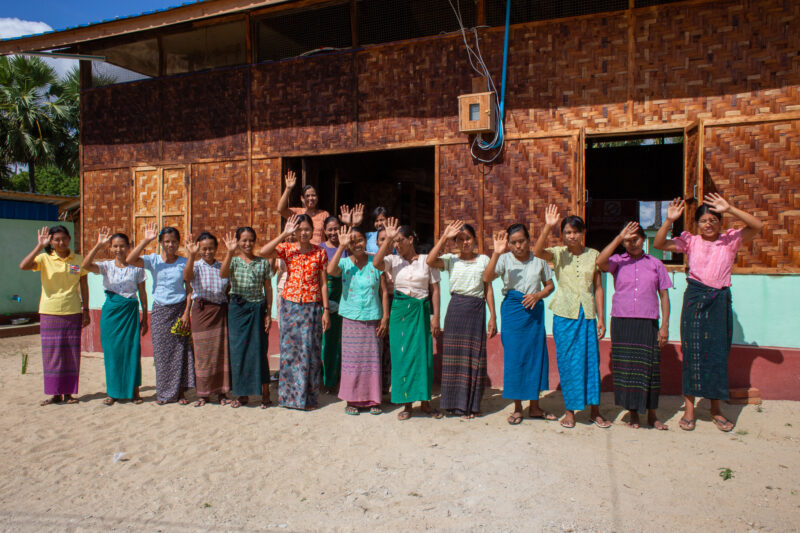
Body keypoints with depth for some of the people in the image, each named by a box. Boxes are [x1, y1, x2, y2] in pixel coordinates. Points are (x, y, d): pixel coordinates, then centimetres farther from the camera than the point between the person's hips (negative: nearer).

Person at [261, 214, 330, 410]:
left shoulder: (320, 253, 2)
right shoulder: (287, 249, 2)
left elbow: (323, 283, 2)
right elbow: (263, 252, -17)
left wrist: (326, 310, -2)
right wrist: (284, 234, -17)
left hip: (312, 307, -1)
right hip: (290, 305, 1)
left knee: (309, 351, 3)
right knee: (289, 350, 6)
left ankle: (308, 397, 15)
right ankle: (290, 394, 20)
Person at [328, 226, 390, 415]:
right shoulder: (344, 263, 0)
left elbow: (383, 291, 2)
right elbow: (330, 270, -23)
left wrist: (385, 317, -3)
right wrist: (341, 246, -19)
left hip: (373, 318, 0)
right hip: (351, 319, 0)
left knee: (372, 359, 6)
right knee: (351, 358, 4)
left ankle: (372, 399, 18)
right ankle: (352, 399, 16)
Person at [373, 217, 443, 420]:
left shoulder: (426, 260, 2)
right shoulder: (394, 260, 4)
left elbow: (435, 289, 2)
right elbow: (376, 263, -17)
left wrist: (435, 316, -5)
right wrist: (387, 238, -18)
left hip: (421, 311, -1)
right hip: (399, 311, 1)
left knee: (423, 354, 3)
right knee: (402, 355, 3)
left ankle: (425, 402, 16)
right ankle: (407, 404, 13)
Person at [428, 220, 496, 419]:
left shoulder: (484, 260, 7)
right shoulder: (451, 260, 5)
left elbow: (488, 289, 6)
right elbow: (430, 261, -15)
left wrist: (493, 317, 1)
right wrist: (444, 237, -12)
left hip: (477, 309, 0)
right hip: (456, 308, 0)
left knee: (474, 356, 3)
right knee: (454, 354, 2)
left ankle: (471, 404, 15)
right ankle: (456, 402, 14)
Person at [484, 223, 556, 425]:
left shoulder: (539, 260, 4)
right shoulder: (505, 259, -3)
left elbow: (550, 285, 12)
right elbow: (487, 278, -18)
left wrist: (538, 295, -9)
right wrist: (496, 253, -29)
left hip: (535, 310, 2)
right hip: (512, 310, -2)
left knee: (537, 355, 6)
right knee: (514, 357, 0)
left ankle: (534, 407, 20)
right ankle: (517, 408, 14)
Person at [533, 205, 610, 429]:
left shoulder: (593, 255, 5)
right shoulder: (558, 254, 0)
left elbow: (598, 287, 7)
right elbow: (537, 252, -21)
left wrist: (601, 317, 3)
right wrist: (548, 227, -31)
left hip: (587, 314, 1)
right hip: (564, 314, -1)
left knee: (591, 359, 4)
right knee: (567, 361, 4)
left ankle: (595, 410, 18)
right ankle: (570, 410, 17)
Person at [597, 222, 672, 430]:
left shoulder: (656, 264, 9)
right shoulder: (618, 261, 5)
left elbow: (664, 296, 9)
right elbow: (600, 262, -18)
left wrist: (665, 325, 2)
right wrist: (619, 237, -16)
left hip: (648, 323, 1)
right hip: (622, 321, 0)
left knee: (649, 367, 3)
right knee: (626, 366, 3)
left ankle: (652, 414, 18)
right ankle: (633, 414, 16)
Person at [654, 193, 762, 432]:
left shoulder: (731, 239, 2)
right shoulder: (690, 241, 3)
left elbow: (757, 226, -13)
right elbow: (659, 244, -4)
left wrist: (729, 209, -21)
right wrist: (669, 220, -17)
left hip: (720, 300, 0)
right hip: (695, 298, 0)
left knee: (719, 352, 6)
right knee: (692, 351, 2)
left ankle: (716, 409, 20)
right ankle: (689, 408, 10)